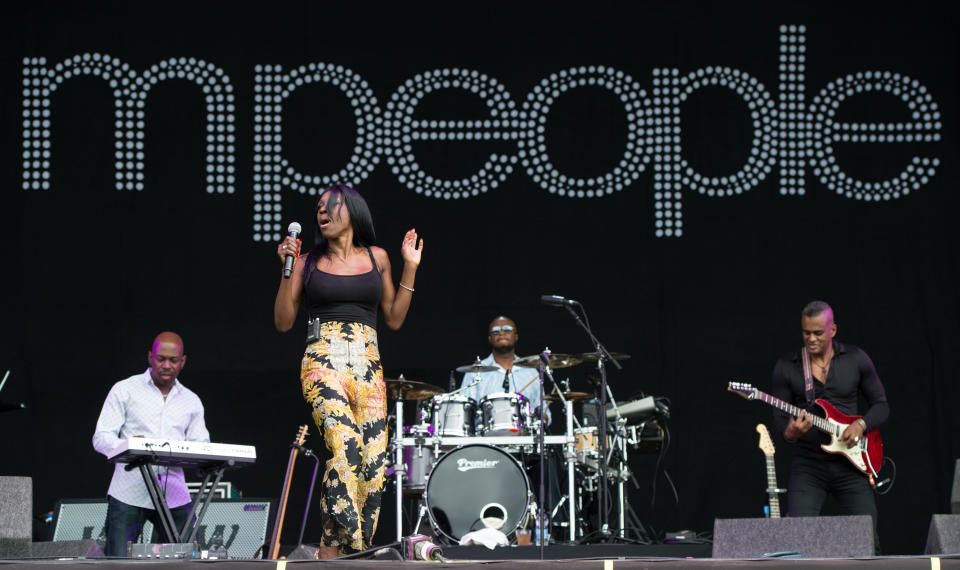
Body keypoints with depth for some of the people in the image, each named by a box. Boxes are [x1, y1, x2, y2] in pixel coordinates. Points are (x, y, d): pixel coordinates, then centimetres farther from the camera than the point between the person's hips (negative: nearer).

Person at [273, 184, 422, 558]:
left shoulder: (376, 258, 15)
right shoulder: (308, 262, 11)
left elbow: (394, 319, 16)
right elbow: (283, 322, 8)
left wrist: (410, 269, 10)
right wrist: (288, 269, -1)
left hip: (367, 365, 3)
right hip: (323, 361, -3)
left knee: (374, 461, -8)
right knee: (345, 446, -26)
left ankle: (346, 550, 0)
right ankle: (334, 548, -24)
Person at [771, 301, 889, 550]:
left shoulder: (856, 359, 3)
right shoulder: (786, 367, 1)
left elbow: (881, 405, 10)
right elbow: (779, 416, 2)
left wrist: (861, 425, -10)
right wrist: (790, 433, -21)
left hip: (850, 463, 1)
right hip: (808, 465, 0)